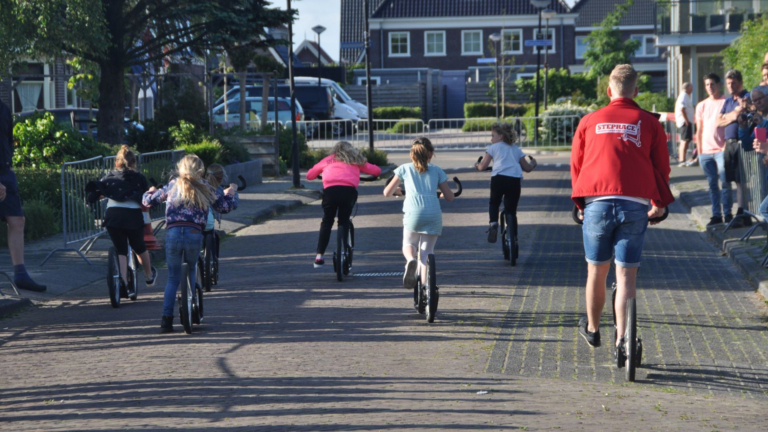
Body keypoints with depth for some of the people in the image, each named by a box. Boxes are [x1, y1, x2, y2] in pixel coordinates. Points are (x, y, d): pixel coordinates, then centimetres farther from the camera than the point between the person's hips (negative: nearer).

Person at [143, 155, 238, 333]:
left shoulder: (172, 185, 10)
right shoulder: (205, 188, 8)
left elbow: (147, 201, 12)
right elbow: (224, 207, 16)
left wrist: (151, 191, 36)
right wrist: (230, 192, 36)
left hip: (173, 233, 0)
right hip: (195, 234, 0)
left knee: (173, 278, 8)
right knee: (191, 274, 21)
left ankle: (167, 319, -3)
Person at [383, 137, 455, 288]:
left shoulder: (404, 169, 15)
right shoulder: (437, 171, 17)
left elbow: (387, 192, 17)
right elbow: (450, 197, 13)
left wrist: (397, 190, 39)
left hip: (413, 213, -1)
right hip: (434, 215, 1)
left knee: (409, 244, 20)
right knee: (427, 251, 12)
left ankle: (410, 259, -15)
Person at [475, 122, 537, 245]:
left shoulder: (493, 147, 17)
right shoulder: (516, 149, 26)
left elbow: (483, 166, 12)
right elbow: (527, 168, 25)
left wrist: (478, 165, 35)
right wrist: (533, 163, 47)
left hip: (498, 178, -2)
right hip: (515, 180, 2)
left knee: (494, 203, 21)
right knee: (511, 211, 13)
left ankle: (493, 223, -6)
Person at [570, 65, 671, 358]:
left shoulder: (590, 121, 8)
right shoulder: (649, 123, 5)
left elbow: (575, 165, 14)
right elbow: (661, 166, 9)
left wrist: (580, 201, 27)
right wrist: (660, 203, 24)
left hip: (597, 203, 1)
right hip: (636, 206, -1)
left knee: (597, 270, 16)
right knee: (626, 275, 2)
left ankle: (592, 329, 33)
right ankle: (622, 340, -5)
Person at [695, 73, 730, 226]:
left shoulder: (726, 102, 1)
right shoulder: (701, 106, 14)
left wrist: (728, 146, -8)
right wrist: (699, 152, 11)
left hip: (722, 149, -4)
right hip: (706, 151, 4)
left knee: (724, 183, -6)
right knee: (712, 185, 5)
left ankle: (727, 213, 1)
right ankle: (716, 215, 9)